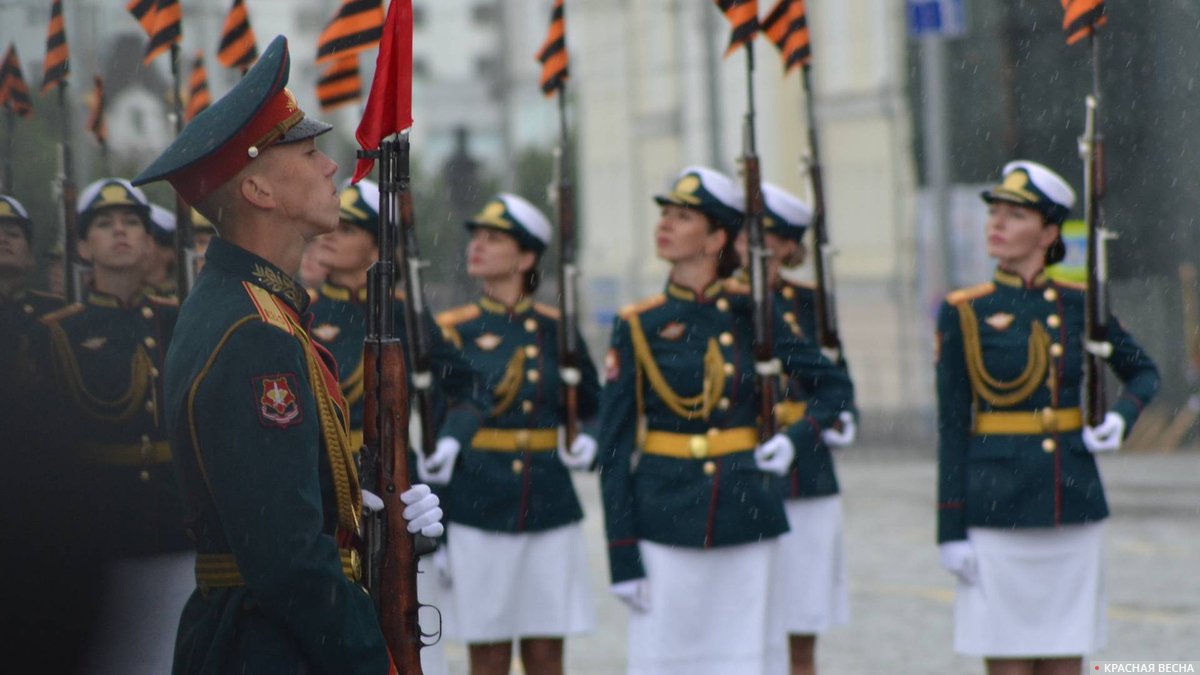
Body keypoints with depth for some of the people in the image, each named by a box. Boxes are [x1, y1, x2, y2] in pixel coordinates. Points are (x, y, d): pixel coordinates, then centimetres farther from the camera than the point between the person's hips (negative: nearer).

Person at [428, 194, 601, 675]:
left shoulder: (555, 329, 7)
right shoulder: (454, 330, 2)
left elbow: (592, 407, 18)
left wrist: (586, 445, -2)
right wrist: (436, 459, -15)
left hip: (550, 506, 2)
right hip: (479, 508, -2)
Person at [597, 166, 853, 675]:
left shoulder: (749, 314, 3)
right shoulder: (638, 327, 0)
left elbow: (833, 385, 13)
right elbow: (614, 449, -1)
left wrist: (796, 438, -7)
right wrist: (622, 557, -5)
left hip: (744, 517, 1)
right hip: (665, 526, -1)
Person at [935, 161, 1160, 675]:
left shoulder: (1079, 304, 5)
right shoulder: (966, 314, -2)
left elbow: (1145, 373, 19)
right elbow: (951, 426, -2)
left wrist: (1121, 417, -3)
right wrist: (951, 531, -6)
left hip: (1073, 510, 3)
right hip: (997, 511, -3)